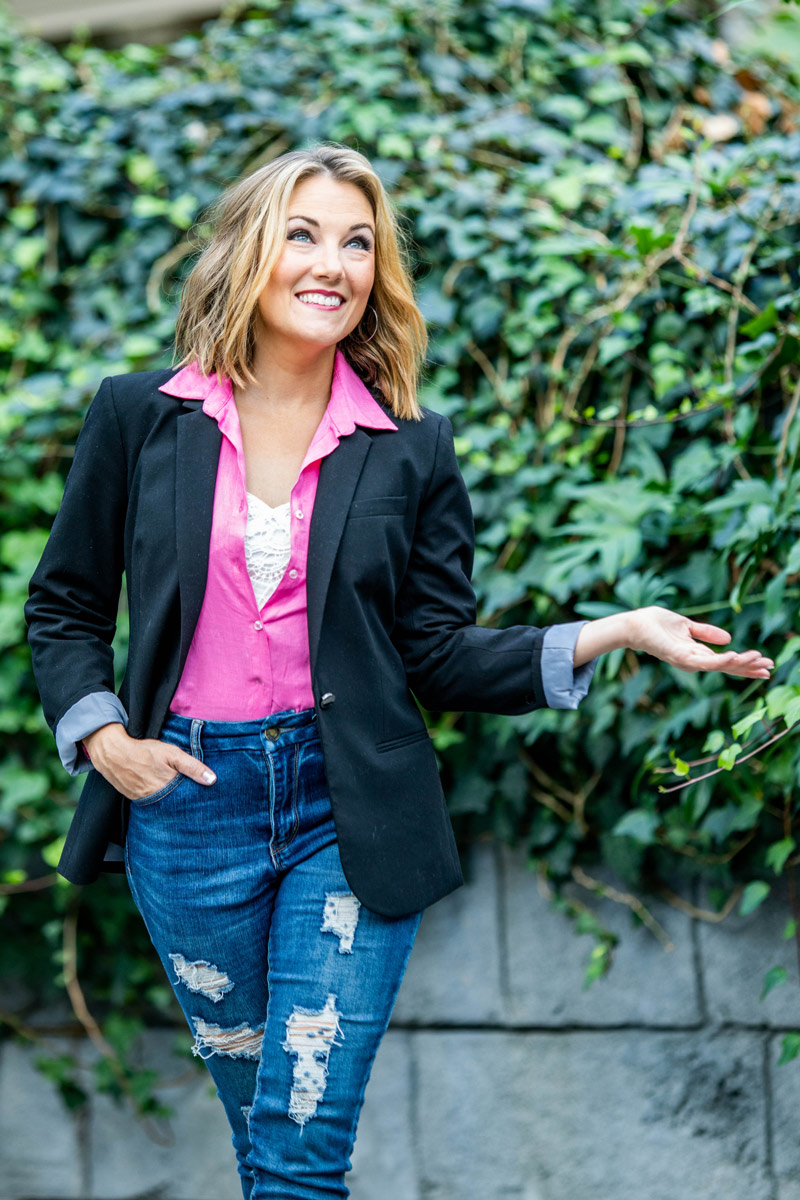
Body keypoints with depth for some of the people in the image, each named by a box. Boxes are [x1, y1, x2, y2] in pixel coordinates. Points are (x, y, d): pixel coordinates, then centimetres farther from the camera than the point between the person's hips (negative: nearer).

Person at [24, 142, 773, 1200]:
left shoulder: (412, 447, 1)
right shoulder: (138, 417, 1)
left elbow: (440, 657, 0)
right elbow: (65, 607, 10)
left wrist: (616, 633, -10)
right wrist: (101, 736, -5)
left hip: (349, 807, -1)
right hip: (187, 803, 1)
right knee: (256, 1110, 14)